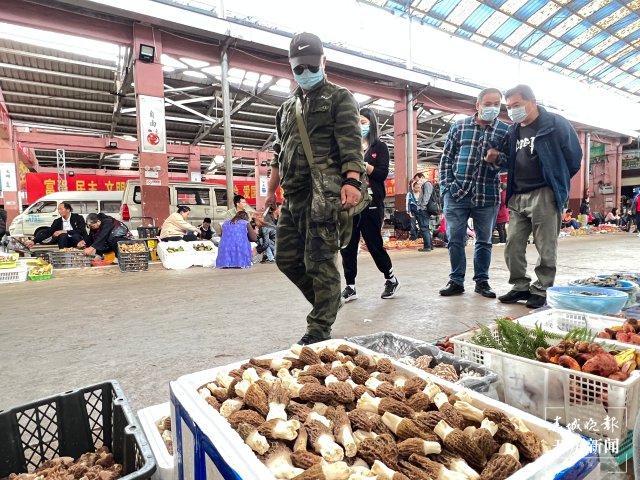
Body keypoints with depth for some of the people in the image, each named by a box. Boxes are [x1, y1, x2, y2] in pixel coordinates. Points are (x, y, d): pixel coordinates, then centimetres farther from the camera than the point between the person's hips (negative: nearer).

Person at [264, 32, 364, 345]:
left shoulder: (339, 98, 5)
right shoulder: (287, 107, 24)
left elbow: (351, 143, -9)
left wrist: (352, 181, -24)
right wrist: (271, 190, 21)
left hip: (323, 193, -7)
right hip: (293, 194, 8)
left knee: (319, 262, -6)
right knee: (287, 258, 9)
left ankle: (320, 329, 7)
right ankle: (327, 304, 28)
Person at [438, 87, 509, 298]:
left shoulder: (505, 130, 5)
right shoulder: (458, 126, 7)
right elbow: (446, 158, 7)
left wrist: (496, 158, -18)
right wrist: (446, 185, -2)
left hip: (487, 195, 0)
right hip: (456, 193, 0)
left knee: (484, 241, 9)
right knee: (455, 239, 2)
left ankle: (481, 281, 22)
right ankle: (456, 281, 14)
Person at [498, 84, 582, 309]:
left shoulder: (555, 124, -2)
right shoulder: (513, 131, 15)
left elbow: (574, 156, 3)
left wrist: (557, 182, 10)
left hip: (544, 195, -6)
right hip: (517, 197, 6)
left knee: (545, 248, -1)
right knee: (513, 246, 4)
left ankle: (542, 290, 10)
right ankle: (521, 286, 16)